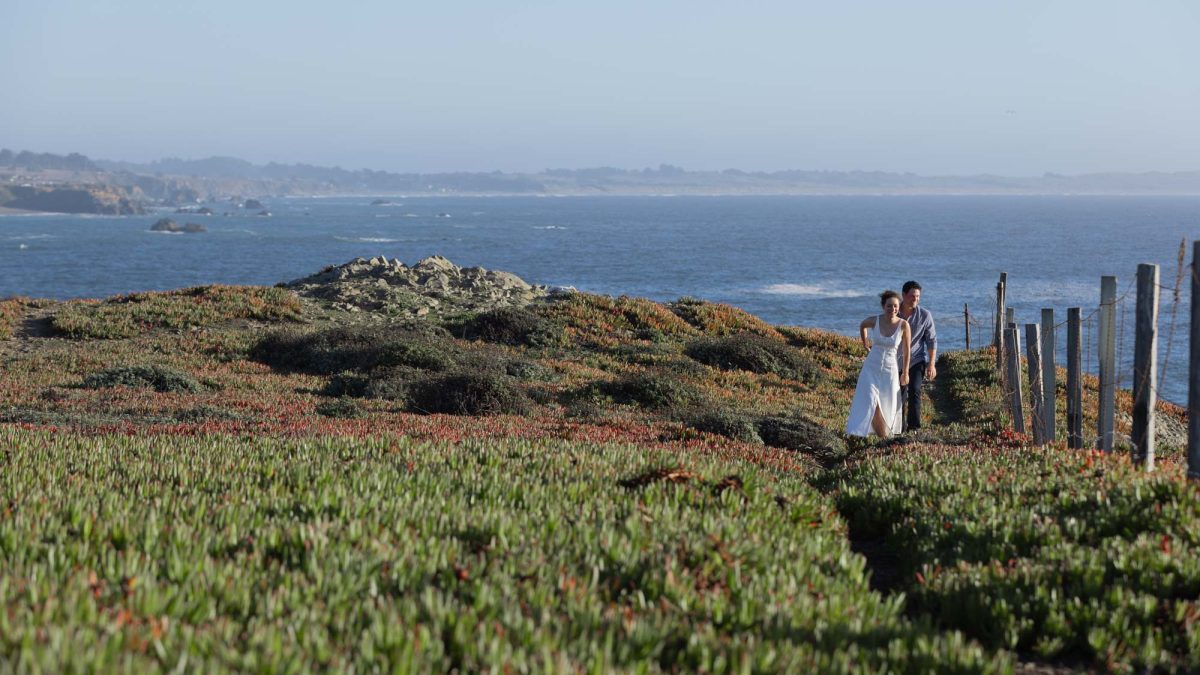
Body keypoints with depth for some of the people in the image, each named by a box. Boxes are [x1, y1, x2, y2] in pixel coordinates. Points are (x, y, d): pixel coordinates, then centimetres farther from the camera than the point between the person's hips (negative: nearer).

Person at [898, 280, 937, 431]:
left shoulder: (925, 315, -8)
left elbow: (932, 340, -2)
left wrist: (931, 364, -6)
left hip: (917, 360, -2)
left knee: (914, 390, -20)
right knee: (899, 396, 7)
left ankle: (914, 426, -14)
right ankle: (901, 428, 20)